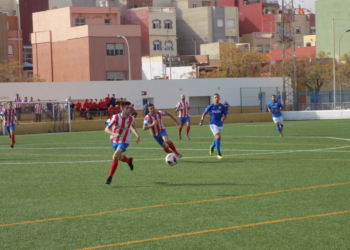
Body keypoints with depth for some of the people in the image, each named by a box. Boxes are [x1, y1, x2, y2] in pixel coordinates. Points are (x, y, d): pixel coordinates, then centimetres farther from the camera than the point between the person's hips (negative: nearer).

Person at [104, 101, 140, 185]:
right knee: (120, 157, 22)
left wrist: (137, 135, -1)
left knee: (115, 156, -22)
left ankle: (110, 177, -13)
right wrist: (114, 133, -42)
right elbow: (106, 129, -23)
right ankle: (129, 161, 59)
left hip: (124, 141, -2)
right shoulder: (115, 117, -21)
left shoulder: (131, 119, -13)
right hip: (114, 141, 2)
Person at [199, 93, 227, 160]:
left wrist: (223, 118, -17)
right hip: (213, 124, -4)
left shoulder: (222, 106, -1)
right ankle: (219, 154, -17)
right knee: (218, 136, -20)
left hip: (220, 124, 4)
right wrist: (201, 121, -8)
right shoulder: (210, 106, -5)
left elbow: (225, 115, 5)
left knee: (217, 138, 18)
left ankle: (212, 146, 52)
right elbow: (204, 113, 5)